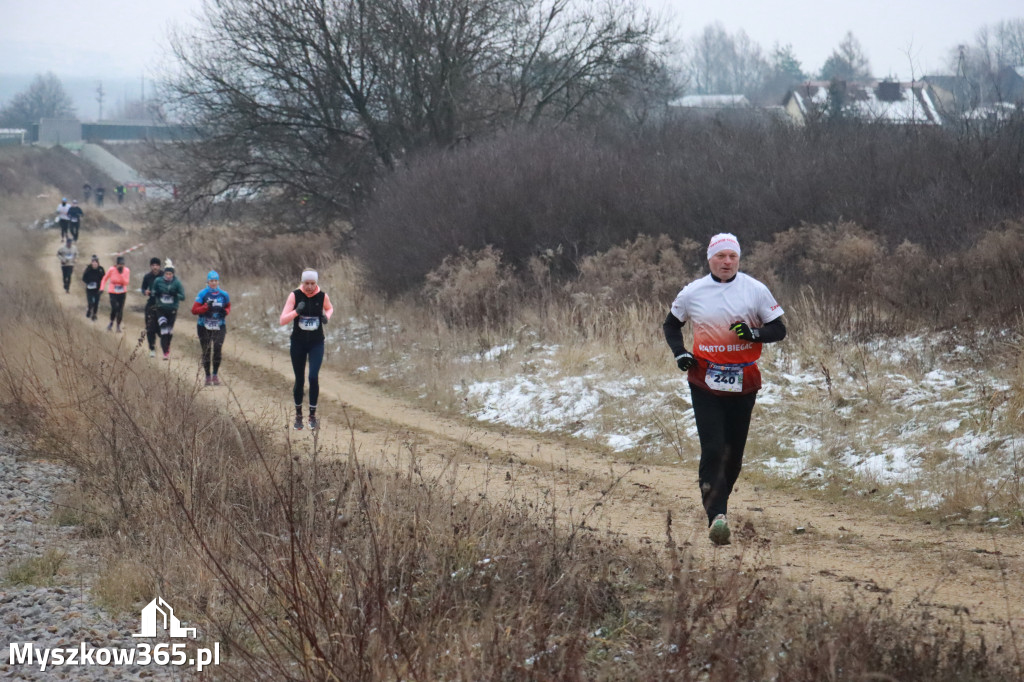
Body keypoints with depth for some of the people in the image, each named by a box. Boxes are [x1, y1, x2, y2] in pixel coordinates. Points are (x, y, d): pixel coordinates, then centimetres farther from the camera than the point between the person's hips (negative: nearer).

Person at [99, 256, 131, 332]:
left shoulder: (126, 271, -5)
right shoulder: (112, 270, -9)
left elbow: (126, 282, -12)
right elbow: (105, 279, 5)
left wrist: (121, 274, -23)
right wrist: (102, 288, -3)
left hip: (122, 293, 2)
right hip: (113, 292, -2)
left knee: (120, 309, -1)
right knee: (114, 309, -13)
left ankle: (118, 325, 14)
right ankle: (111, 322, 14)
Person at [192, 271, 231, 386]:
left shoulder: (224, 294, 3)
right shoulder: (202, 294, -6)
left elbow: (228, 306, 20)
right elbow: (194, 310, -9)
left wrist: (226, 311, -3)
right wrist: (206, 307, -23)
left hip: (219, 327, 1)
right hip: (204, 327, -1)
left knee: (217, 350, -10)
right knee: (206, 352, 3)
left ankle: (215, 375, 3)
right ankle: (208, 377, 14)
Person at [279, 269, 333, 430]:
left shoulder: (322, 296, -6)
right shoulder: (294, 295, -10)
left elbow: (329, 308, 18)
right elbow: (282, 320, -12)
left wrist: (326, 317, -4)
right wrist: (296, 311, -29)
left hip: (317, 343, 0)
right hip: (298, 343, 0)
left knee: (313, 377, -13)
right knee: (299, 380, 7)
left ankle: (313, 415, 1)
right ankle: (298, 415, 26)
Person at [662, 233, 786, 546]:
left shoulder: (755, 290, 0)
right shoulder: (693, 293, 2)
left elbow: (778, 329, 3)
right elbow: (671, 324, 18)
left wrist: (754, 334, -17)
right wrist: (680, 353, 0)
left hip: (744, 383, 1)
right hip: (705, 382, -1)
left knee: (734, 451, 8)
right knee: (713, 449, -13)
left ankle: (717, 498, 31)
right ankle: (716, 517, -17)